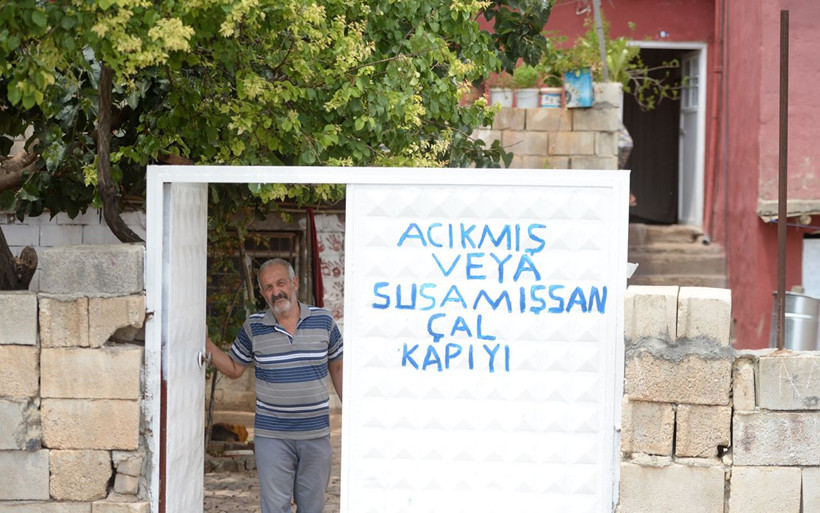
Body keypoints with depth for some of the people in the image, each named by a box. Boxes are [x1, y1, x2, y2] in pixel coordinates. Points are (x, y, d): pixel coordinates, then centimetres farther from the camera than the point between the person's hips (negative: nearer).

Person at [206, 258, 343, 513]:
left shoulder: (323, 321, 0)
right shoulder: (254, 327, -1)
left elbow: (337, 368, 10)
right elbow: (233, 368, 10)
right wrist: (206, 344, -5)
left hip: (316, 434, 1)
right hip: (272, 435, -1)